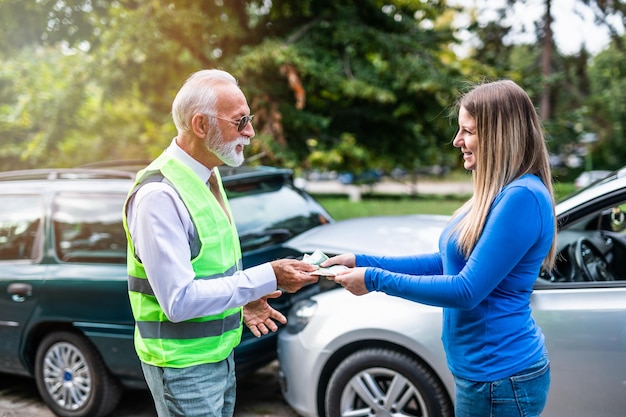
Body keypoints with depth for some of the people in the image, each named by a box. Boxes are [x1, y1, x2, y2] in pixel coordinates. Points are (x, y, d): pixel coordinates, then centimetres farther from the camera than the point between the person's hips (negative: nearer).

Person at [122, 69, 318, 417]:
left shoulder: (208, 176, 6)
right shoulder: (160, 195, -24)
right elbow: (179, 300, -27)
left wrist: (241, 303, 2)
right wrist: (268, 277, -26)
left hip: (219, 352, 9)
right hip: (184, 363, -8)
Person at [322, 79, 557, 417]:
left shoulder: (523, 197, -22)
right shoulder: (499, 193, 8)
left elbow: (467, 290, -23)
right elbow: (445, 263, 10)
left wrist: (376, 280, -18)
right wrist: (363, 261, 3)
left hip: (501, 376, -9)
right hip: (483, 369, 9)